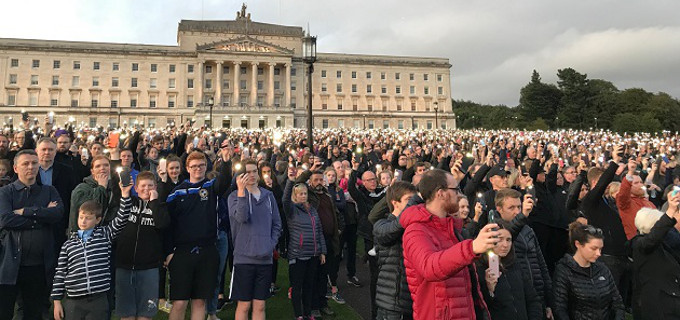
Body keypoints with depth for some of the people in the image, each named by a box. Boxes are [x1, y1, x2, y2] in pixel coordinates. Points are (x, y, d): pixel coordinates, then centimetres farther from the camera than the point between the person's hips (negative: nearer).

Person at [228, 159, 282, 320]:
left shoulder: (268, 195, 10)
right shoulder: (235, 196, -1)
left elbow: (276, 224, 13)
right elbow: (241, 217, -20)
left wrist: (271, 244, 0)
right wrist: (241, 190, -23)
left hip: (265, 259, 3)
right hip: (244, 258, -3)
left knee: (259, 306, 10)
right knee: (244, 305, 4)